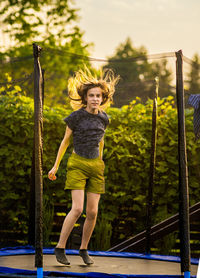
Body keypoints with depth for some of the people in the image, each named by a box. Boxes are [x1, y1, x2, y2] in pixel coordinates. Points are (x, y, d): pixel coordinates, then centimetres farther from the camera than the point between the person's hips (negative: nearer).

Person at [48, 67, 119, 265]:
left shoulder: (103, 118, 4)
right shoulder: (75, 116, -8)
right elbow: (65, 141, 2)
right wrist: (55, 166, 4)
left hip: (95, 167, 4)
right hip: (77, 165, -4)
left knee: (92, 212, 1)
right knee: (77, 209, -16)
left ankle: (84, 249, 17)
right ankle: (60, 247, -5)